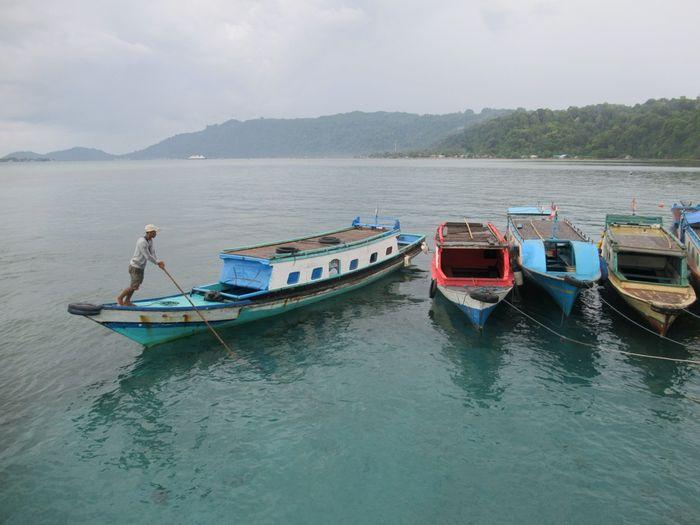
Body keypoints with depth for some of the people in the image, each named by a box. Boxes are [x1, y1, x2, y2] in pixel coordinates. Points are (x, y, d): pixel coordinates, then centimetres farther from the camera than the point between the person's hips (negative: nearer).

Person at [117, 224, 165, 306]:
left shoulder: (150, 240, 3)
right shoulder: (142, 242, -27)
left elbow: (153, 253, 1)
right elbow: (148, 256, -25)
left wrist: (158, 263, -11)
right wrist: (157, 262, -13)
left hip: (141, 267, 10)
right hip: (135, 268, -10)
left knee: (136, 285, 19)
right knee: (134, 286, -1)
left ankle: (127, 302, 32)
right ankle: (120, 298, 19)